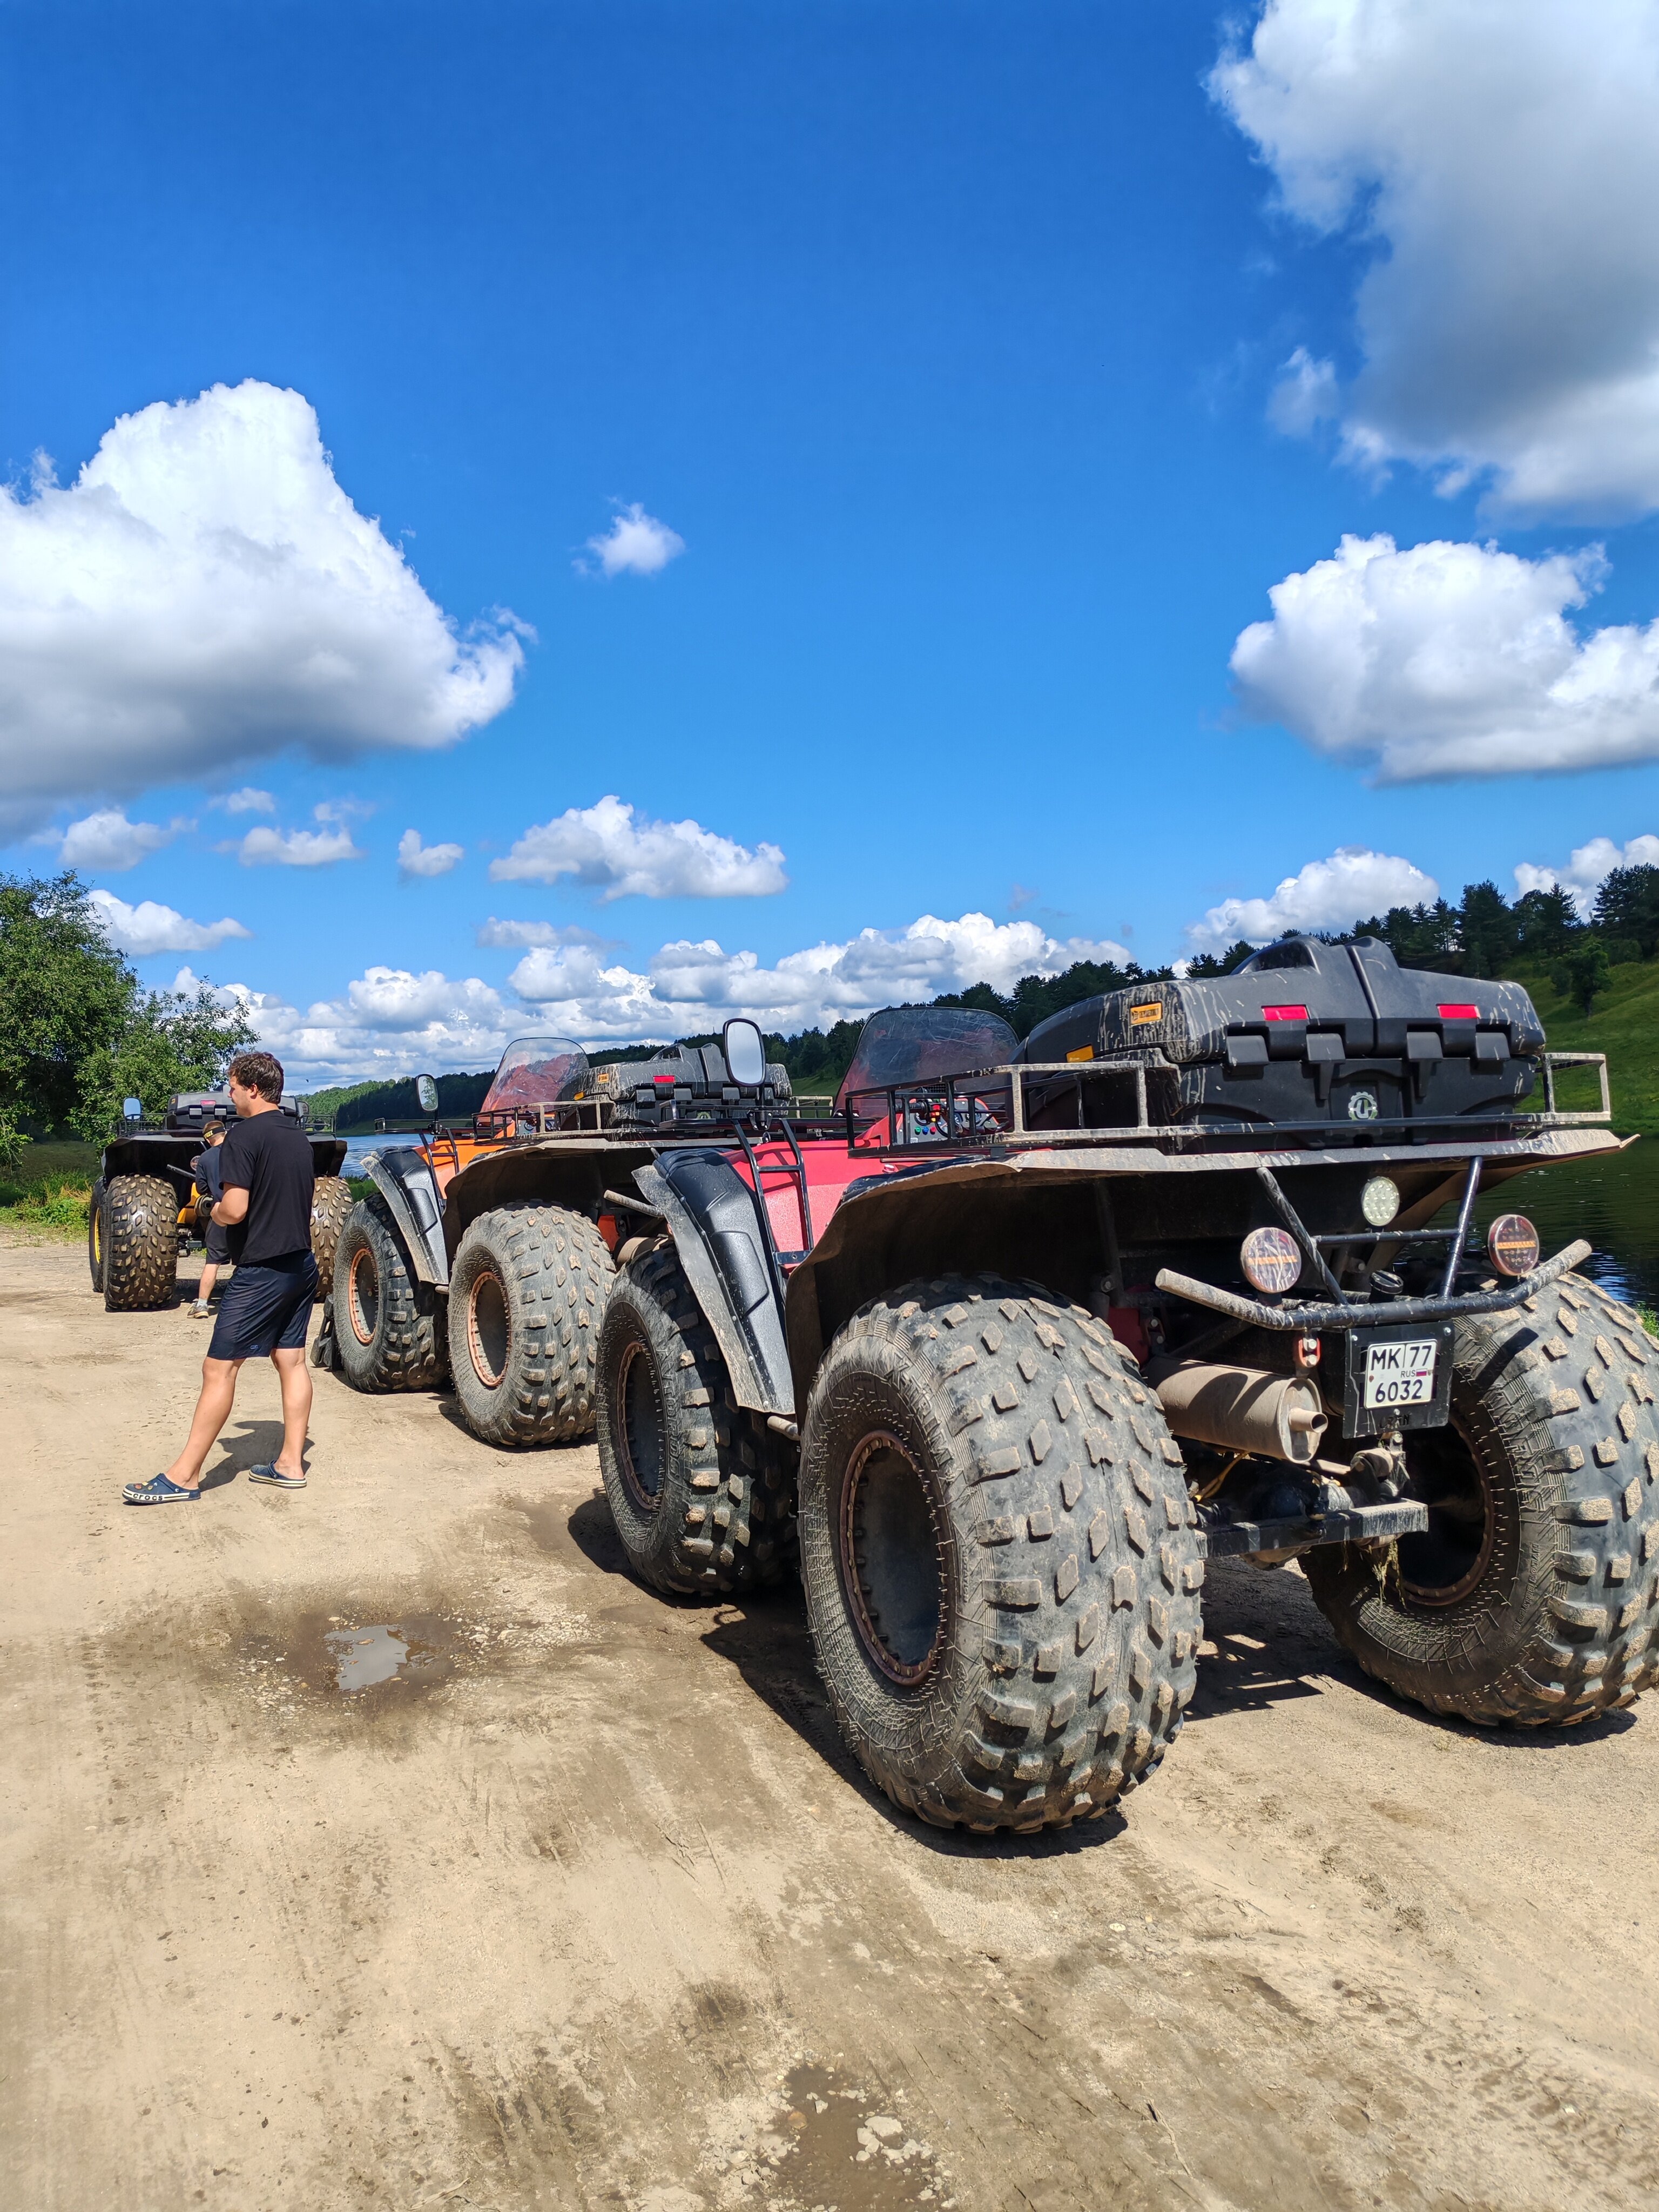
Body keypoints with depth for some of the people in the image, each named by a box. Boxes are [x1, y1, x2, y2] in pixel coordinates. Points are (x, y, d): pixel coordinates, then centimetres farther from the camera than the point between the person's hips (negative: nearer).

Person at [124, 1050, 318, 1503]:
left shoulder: (244, 1136, -14)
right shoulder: (299, 1138, 12)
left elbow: (234, 1210, -20)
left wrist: (215, 1212, 0)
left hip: (260, 1273, -8)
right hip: (301, 1266, 9)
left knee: (219, 1368, -3)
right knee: (291, 1362, 11)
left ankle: (184, 1476, 1)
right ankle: (290, 1465, 16)